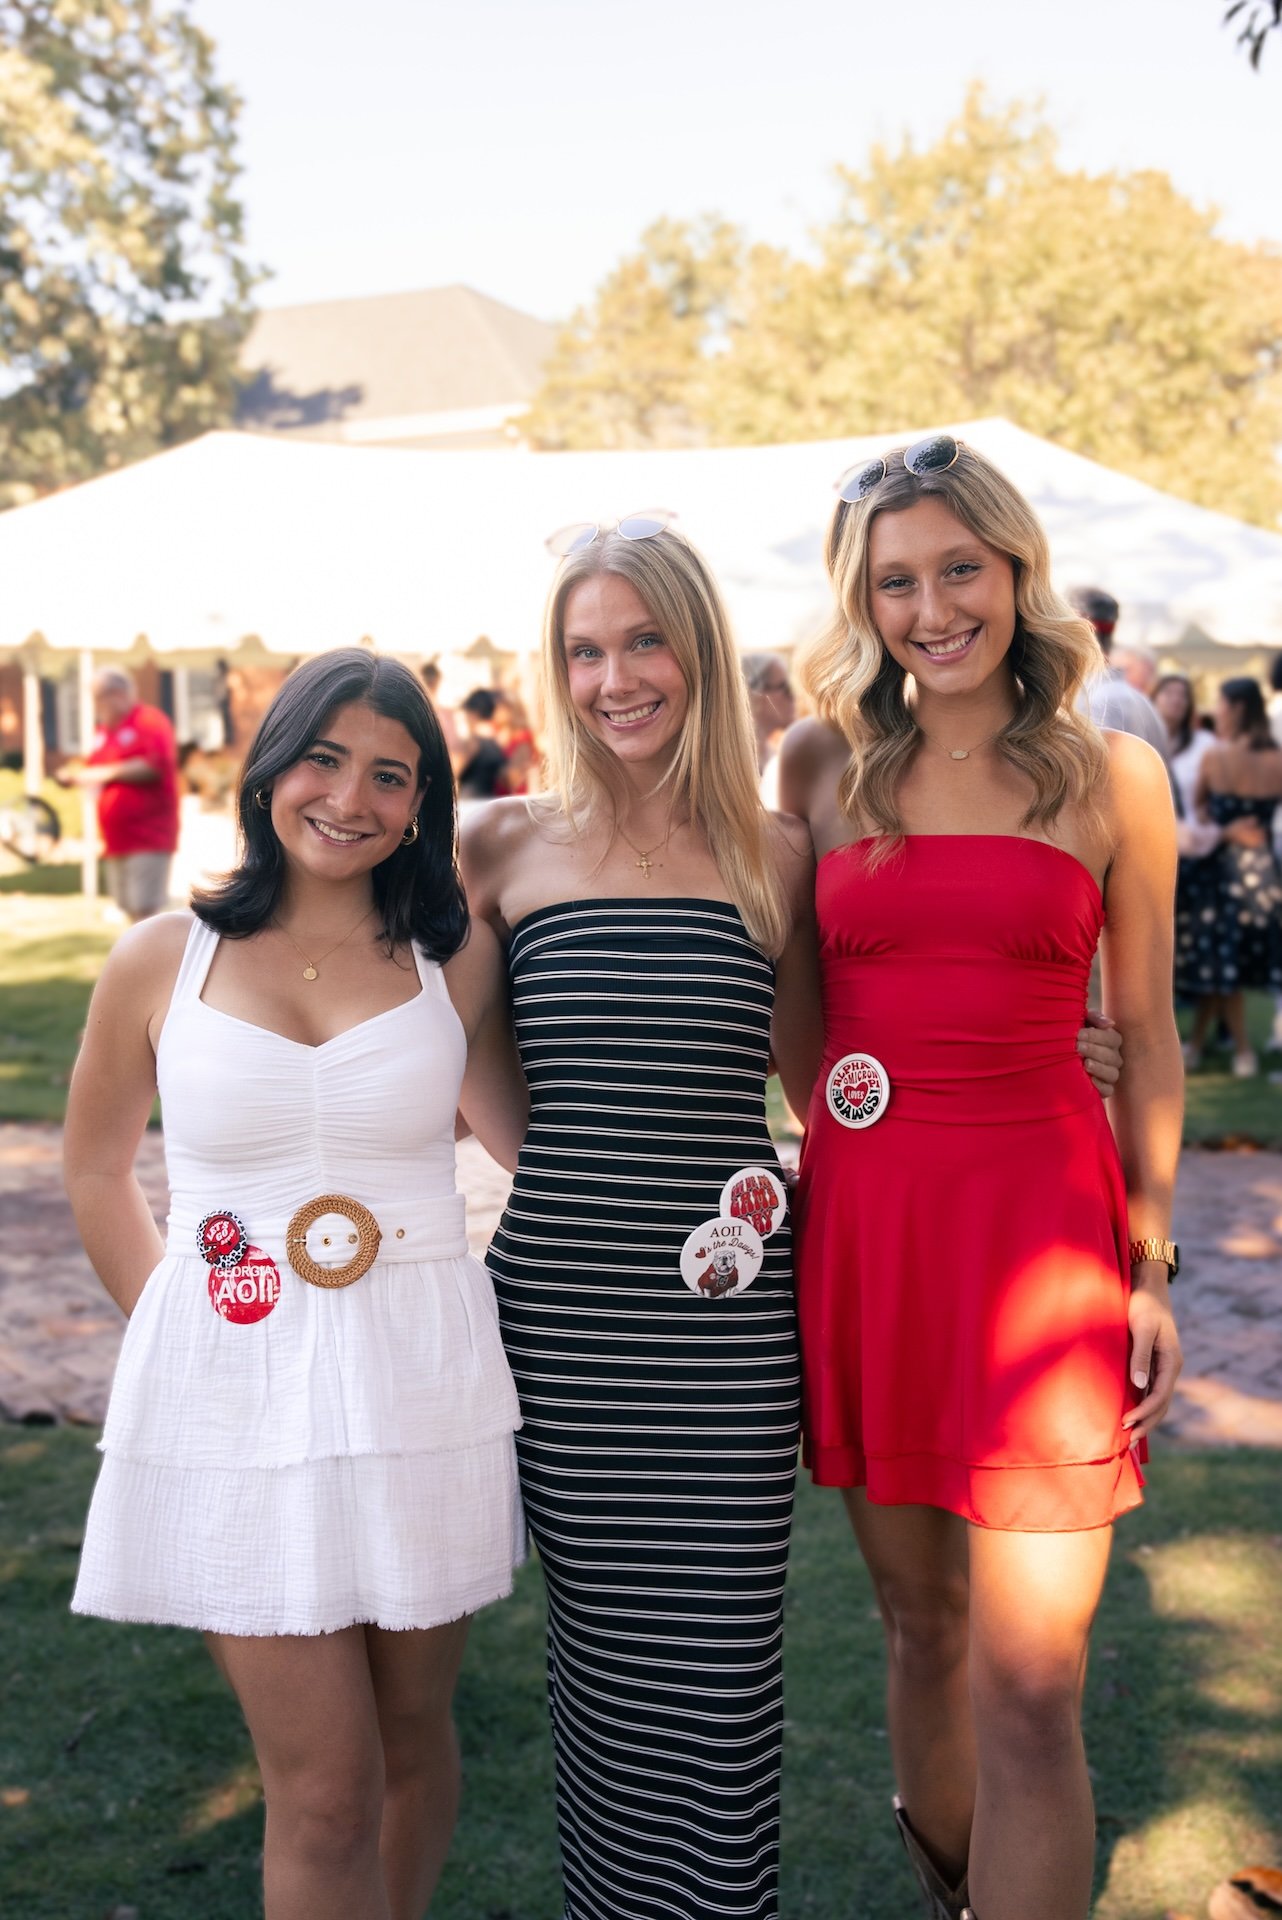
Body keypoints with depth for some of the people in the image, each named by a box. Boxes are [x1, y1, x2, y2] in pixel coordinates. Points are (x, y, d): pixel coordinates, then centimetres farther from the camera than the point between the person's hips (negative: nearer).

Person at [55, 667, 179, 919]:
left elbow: (154, 766, -20)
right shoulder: (105, 731, 18)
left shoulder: (150, 721, -7)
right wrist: (75, 777, 5)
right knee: (130, 908, 10)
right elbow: (96, 775, 26)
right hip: (117, 841, 9)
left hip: (147, 838, -8)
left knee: (145, 907, -14)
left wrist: (107, 773, -16)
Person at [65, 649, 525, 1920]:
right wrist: (168, 1329, 7)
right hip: (235, 1398, -1)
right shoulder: (162, 963, 0)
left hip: (422, 1385, 1)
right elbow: (96, 1170, 12)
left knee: (410, 1737, 17)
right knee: (323, 1791, 1)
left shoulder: (456, 958, 1)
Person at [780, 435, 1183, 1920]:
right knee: (919, 1625, 17)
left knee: (1028, 1696, -3)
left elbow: (1145, 1036, 5)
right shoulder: (821, 764, 6)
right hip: (860, 1220, 3)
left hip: (1042, 1221, -2)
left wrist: (1152, 1266, 2)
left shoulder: (1112, 778, 1)